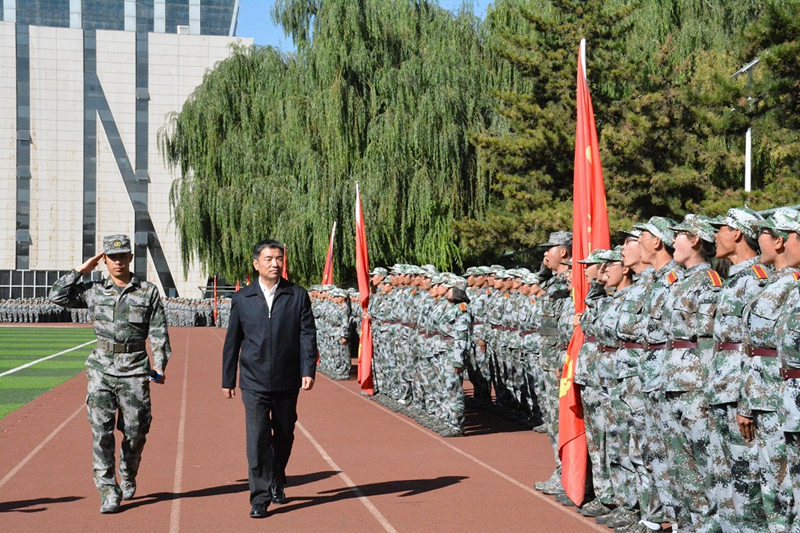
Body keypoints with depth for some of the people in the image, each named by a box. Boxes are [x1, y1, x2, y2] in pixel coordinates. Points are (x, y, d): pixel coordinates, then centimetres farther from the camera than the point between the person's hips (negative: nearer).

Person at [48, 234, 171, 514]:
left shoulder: (148, 292, 3)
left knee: (135, 433, 6)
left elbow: (159, 333, 3)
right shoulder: (93, 290, 8)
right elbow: (58, 296, 1)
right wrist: (80, 270, 0)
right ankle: (108, 493, -2)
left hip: (135, 371, -1)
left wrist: (160, 366, -6)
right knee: (101, 431, -7)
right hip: (102, 370, 1)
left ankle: (128, 477, 33)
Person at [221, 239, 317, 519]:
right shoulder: (242, 299, 4)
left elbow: (307, 335, 0)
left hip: (287, 382, 1)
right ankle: (260, 498, -4)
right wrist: (228, 380, 9)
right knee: (257, 438, -8)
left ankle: (277, 483, 35)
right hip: (254, 382, -1)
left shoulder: (298, 295, 2)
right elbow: (232, 341, 8)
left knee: (284, 436, 14)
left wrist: (308, 370, -11)